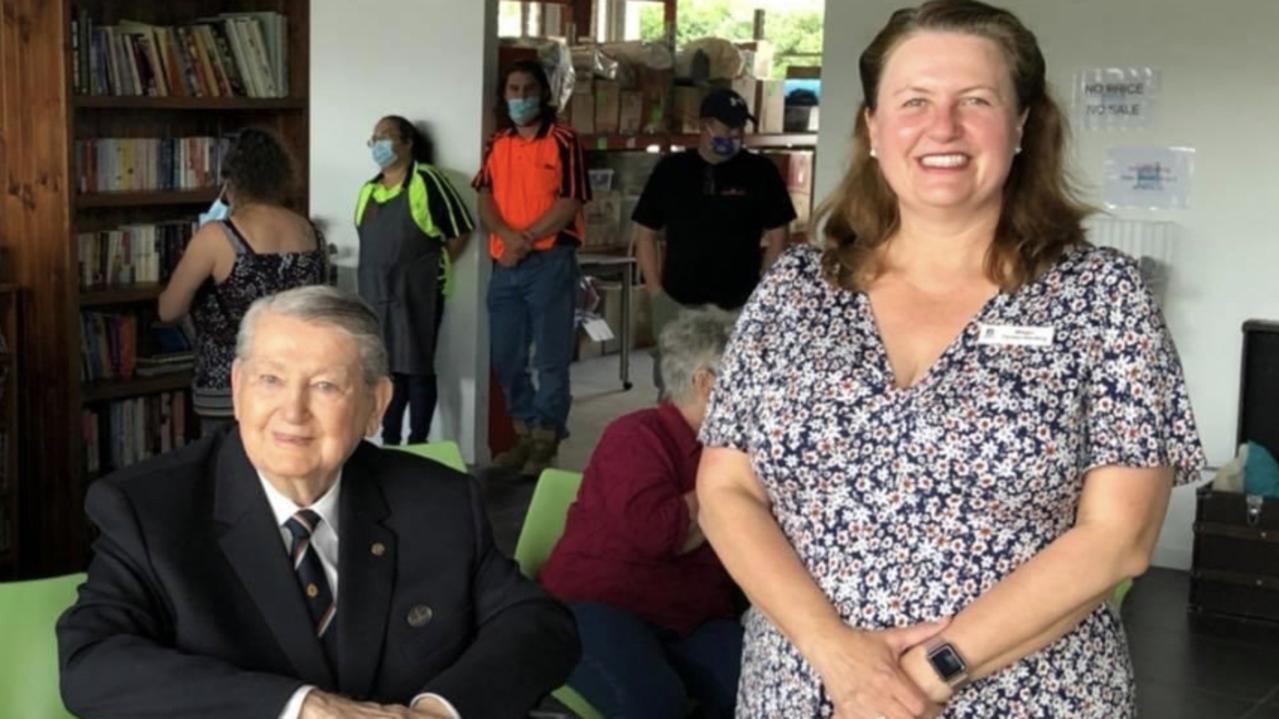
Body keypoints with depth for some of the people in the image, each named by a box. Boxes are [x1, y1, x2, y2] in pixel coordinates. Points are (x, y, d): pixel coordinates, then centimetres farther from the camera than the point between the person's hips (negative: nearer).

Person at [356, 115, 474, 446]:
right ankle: (389, 442, 18)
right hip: (376, 292, 7)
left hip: (417, 292, -7)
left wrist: (434, 265, -4)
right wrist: (380, 267, 12)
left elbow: (461, 229, -7)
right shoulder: (368, 190, 14)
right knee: (386, 368, 10)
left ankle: (417, 445, 3)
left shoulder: (427, 181, -7)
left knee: (417, 368, -3)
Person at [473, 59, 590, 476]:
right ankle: (524, 434, 21)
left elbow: (569, 204, -10)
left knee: (550, 357, -3)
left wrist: (527, 240, -14)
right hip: (505, 264, 6)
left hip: (550, 262, -6)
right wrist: (508, 236, -13)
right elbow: (485, 200, 6)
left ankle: (545, 441, 3)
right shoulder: (497, 144, 13)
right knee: (506, 357, 9)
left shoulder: (562, 142, -3)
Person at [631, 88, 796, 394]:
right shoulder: (671, 169, 6)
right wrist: (655, 290, 1)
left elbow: (777, 236, 3)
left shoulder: (761, 172, 2)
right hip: (676, 304, 2)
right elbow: (645, 233, 10)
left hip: (739, 307, -2)